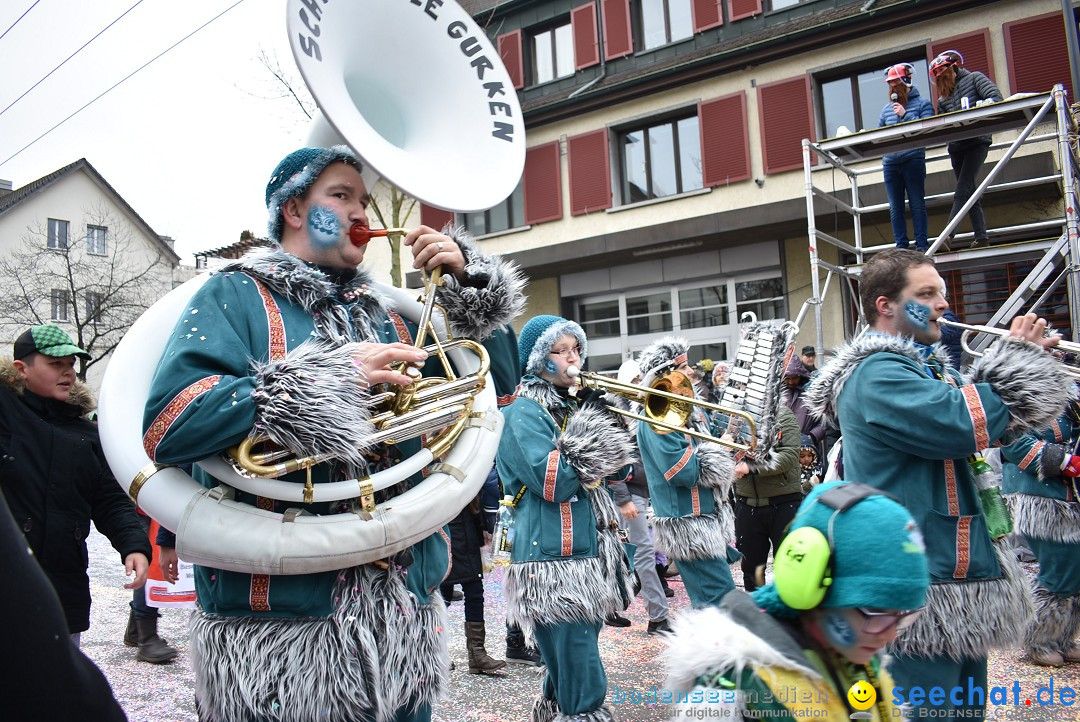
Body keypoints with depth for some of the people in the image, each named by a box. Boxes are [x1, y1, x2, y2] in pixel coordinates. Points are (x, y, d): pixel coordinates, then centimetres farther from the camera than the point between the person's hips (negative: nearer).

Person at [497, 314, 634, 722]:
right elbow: (553, 482, -20)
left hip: (590, 556, 8)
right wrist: (592, 425, -13)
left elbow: (618, 470, 14)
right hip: (552, 561, -8)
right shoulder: (523, 413, -8)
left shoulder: (573, 407, 16)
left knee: (566, 678, 19)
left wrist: (610, 419, -1)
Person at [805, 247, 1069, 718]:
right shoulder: (877, 374, -18)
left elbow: (993, 427, 19)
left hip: (962, 573, 10)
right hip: (923, 586, -10)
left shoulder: (927, 367, 14)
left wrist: (1029, 360, 4)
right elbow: (962, 423, -29)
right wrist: (1020, 359, -13)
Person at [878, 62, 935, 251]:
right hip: (890, 162, 4)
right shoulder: (887, 108, 19)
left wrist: (905, 115, -10)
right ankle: (901, 246, 5)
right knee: (895, 207, 2)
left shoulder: (922, 103, 7)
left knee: (917, 204, -4)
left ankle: (921, 245, -1)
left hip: (913, 159, -4)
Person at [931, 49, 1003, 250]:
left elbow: (996, 98, -8)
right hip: (956, 146, 7)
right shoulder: (943, 98, 19)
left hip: (977, 141, -7)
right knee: (969, 193, 5)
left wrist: (973, 108, -21)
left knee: (962, 191, -15)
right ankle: (981, 237, 8)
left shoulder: (974, 78, 4)